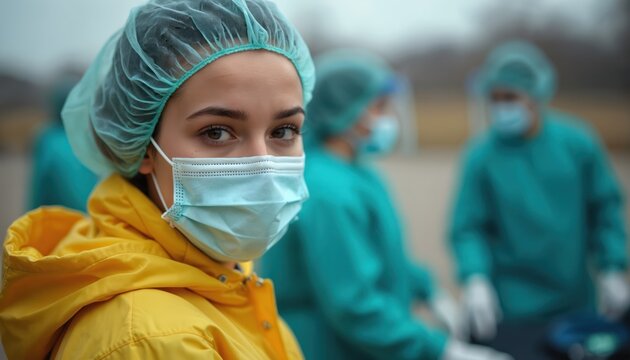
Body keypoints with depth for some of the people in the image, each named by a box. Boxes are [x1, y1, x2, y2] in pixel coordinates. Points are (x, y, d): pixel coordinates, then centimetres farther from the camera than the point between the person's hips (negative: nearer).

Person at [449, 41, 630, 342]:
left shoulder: (578, 143, -4)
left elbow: (605, 208, 4)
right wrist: (475, 279, -27)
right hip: (512, 309, -3)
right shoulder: (481, 156, -12)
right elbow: (467, 228, -11)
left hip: (576, 301, 3)